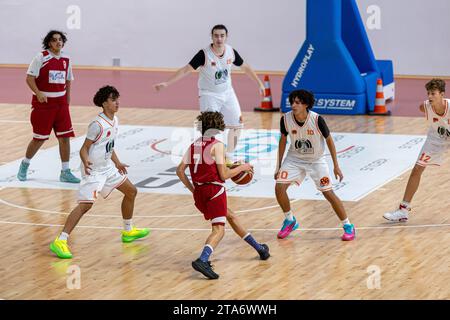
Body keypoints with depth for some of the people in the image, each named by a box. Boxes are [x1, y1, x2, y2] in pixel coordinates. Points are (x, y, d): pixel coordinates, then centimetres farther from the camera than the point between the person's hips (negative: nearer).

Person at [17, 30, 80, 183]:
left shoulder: (66, 60, 6)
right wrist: (38, 93, -25)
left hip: (60, 103, 5)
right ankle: (24, 165, 26)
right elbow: (29, 78, -12)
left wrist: (67, 101, 14)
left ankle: (65, 172, 6)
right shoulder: (41, 57, -10)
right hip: (43, 102, -5)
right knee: (39, 138, 2)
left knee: (65, 136, -1)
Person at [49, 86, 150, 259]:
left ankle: (128, 231, 36)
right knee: (86, 204, -19)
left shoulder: (114, 121, 6)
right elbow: (84, 148, -18)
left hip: (107, 167, 9)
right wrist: (86, 162, -36)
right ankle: (60, 241, -21)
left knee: (131, 191, 18)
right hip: (93, 170, -9)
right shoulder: (98, 125, -21)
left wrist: (117, 163, 26)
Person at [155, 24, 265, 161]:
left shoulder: (231, 52, -8)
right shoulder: (204, 54, -22)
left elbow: (245, 67, 8)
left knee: (237, 125, 11)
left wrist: (260, 84, 14)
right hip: (209, 95, -6)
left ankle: (229, 157, 29)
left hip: (227, 92, 6)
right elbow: (186, 69, -25)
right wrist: (166, 83, -35)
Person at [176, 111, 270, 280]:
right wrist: (242, 167, 6)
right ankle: (202, 260, -37)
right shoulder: (217, 145, -6)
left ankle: (259, 248, 35)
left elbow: (180, 170, 6)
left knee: (230, 216, 24)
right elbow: (224, 175, -10)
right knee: (218, 229, -12)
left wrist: (192, 189, 16)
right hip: (215, 190, -7)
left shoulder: (194, 146, 12)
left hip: (199, 193, 7)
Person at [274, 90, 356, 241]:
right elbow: (283, 140, 0)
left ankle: (348, 226, 10)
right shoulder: (286, 119, -18)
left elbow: (329, 140, -11)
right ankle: (290, 221, 11)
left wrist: (336, 166, -8)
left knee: (328, 193, -7)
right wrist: (279, 166, 4)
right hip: (294, 158, 3)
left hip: (316, 160, -3)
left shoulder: (317, 120, -26)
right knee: (279, 187, -13)